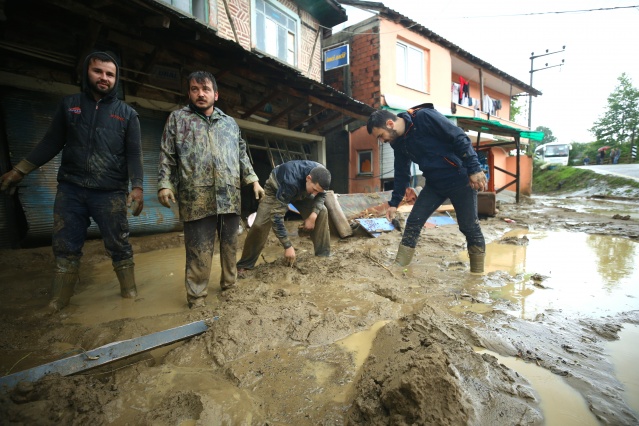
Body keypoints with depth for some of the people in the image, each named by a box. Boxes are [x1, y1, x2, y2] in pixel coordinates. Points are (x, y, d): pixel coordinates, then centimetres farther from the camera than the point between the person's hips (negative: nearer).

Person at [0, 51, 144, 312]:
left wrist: (136, 187, -12)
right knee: (65, 247, 7)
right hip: (70, 190, 3)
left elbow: (134, 154, 0)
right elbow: (51, 143, 17)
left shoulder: (127, 113, 6)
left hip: (110, 193, -2)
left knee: (118, 245, 1)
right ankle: (58, 301, 20)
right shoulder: (69, 105, 13)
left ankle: (129, 291, 16)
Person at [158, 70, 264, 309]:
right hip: (197, 199, -3)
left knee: (230, 245, 11)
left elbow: (242, 156, 20)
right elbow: (167, 156, 6)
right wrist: (164, 184, -4)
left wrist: (253, 180, 11)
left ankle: (229, 284, 28)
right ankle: (196, 298, 13)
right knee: (198, 252, 0)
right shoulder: (178, 119, 11)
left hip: (230, 198, 3)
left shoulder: (230, 123, 19)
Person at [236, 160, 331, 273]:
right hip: (276, 189, -5)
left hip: (301, 191, 5)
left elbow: (321, 195, -8)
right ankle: (244, 265, 0)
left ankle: (323, 255, 0)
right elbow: (276, 216, -43)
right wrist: (288, 246, -41)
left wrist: (313, 215, -27)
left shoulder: (320, 173, -30)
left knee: (321, 212, -13)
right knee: (260, 224, -18)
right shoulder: (291, 182, -46)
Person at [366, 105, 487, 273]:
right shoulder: (398, 143, 2)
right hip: (434, 184, 6)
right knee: (413, 222, -1)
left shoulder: (424, 117, -20)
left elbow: (460, 138, -19)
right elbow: (402, 173, 11)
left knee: (469, 227, 4)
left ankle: (477, 274, 21)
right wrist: (394, 202, 10)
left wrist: (475, 169, -21)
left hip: (460, 179, -6)